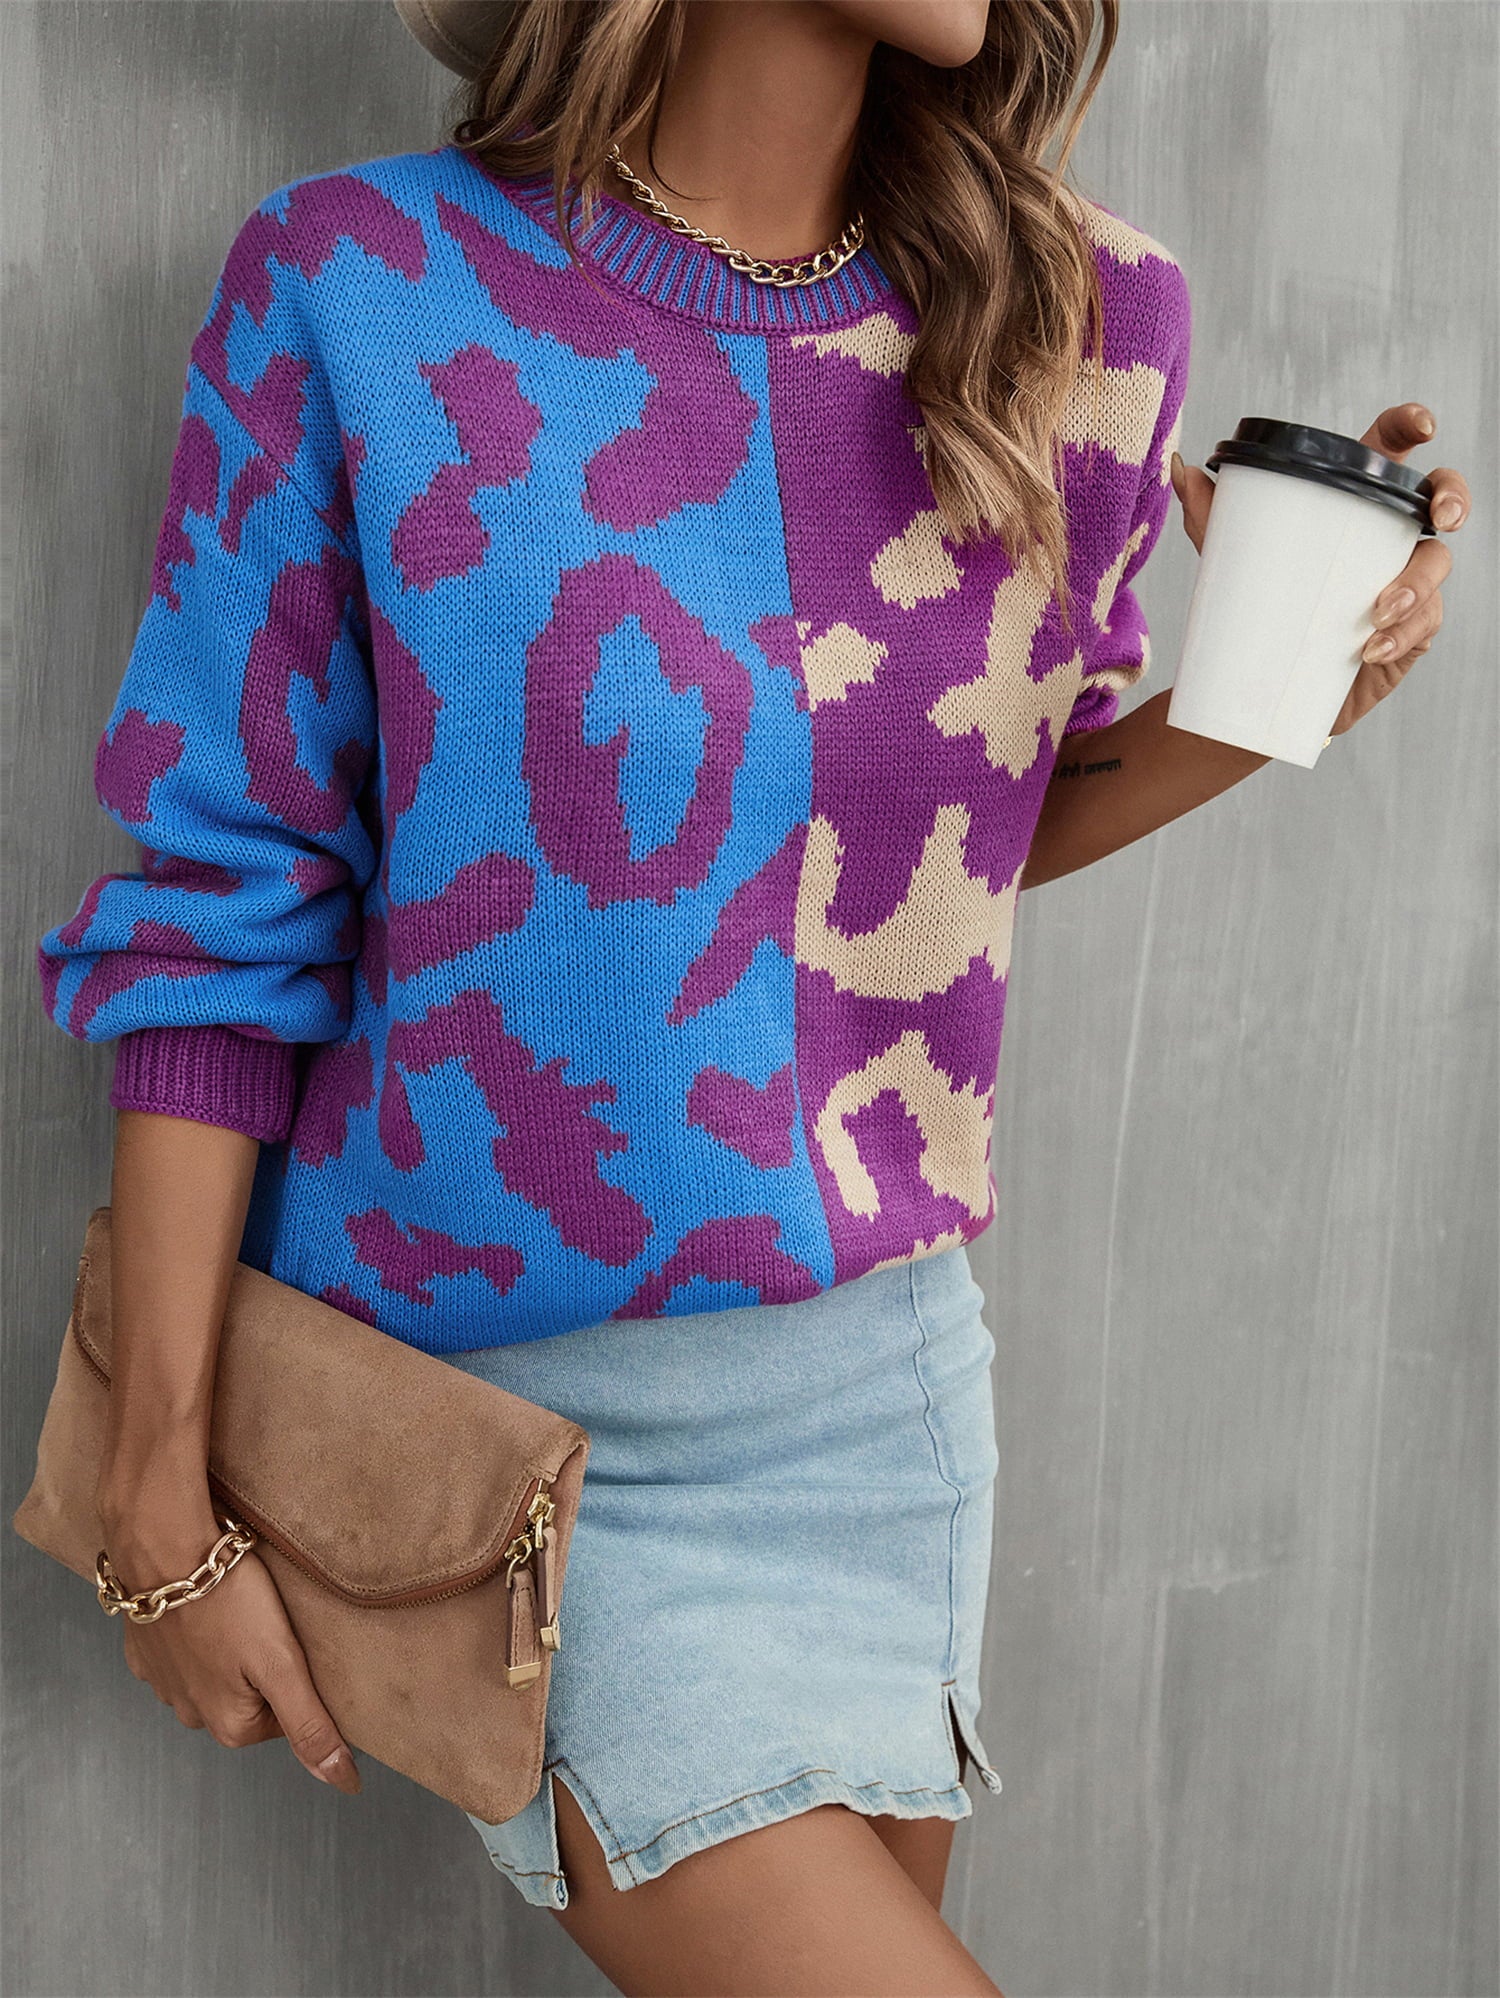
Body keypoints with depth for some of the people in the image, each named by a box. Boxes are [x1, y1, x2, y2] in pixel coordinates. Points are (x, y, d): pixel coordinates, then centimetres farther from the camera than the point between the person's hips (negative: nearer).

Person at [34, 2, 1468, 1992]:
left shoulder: (1087, 321, 0)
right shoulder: (357, 284, -10)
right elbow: (213, 919, -8)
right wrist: (163, 1496, -8)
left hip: (879, 1374, 5)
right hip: (509, 1409, -4)